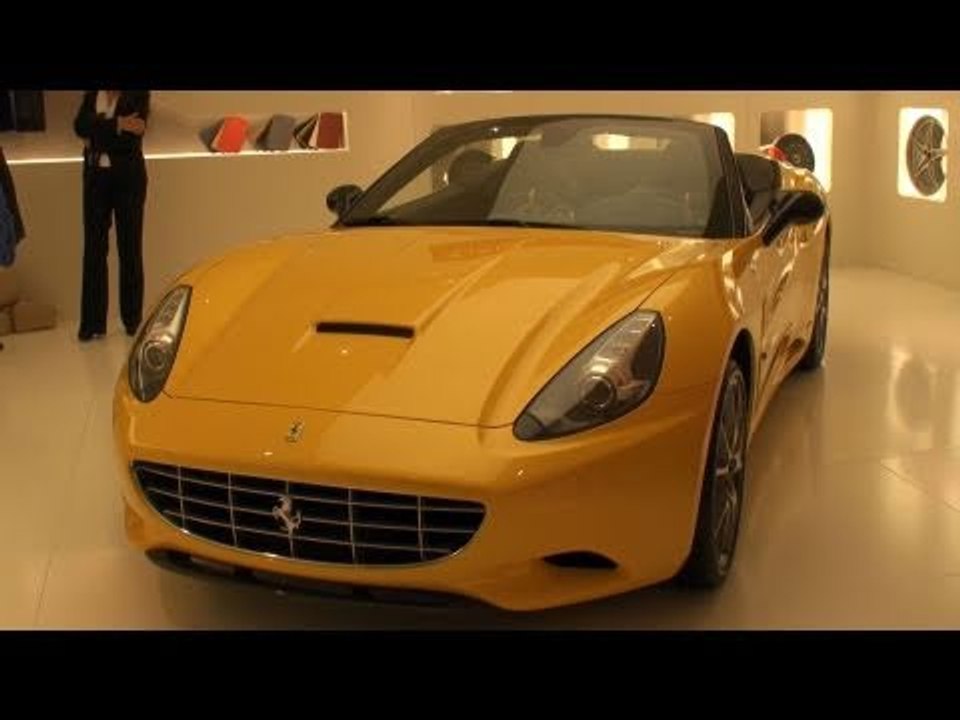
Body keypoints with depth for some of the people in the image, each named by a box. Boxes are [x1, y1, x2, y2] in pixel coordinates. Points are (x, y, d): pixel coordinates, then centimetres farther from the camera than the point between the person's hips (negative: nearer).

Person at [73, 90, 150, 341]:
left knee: (130, 249, 2)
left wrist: (96, 137, -9)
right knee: (93, 248, 2)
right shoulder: (92, 94, 9)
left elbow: (132, 138, -16)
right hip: (96, 176, 4)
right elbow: (80, 125, -7)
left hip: (128, 177, -4)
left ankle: (133, 320, 11)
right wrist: (116, 124, -18)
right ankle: (93, 322, 7)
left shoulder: (138, 94, -4)